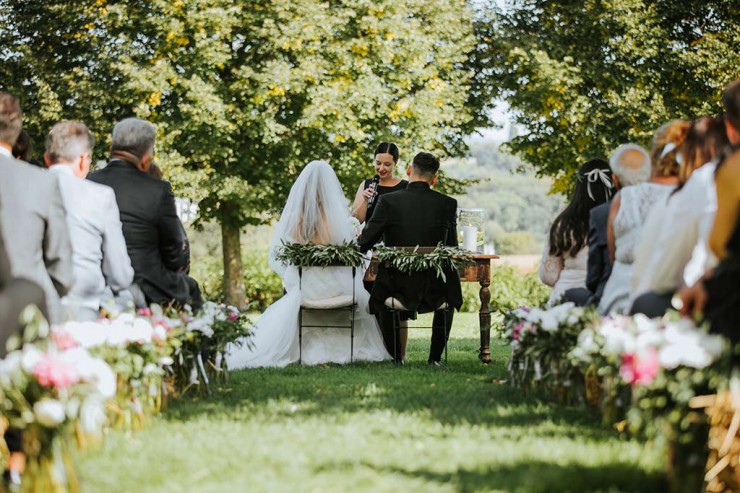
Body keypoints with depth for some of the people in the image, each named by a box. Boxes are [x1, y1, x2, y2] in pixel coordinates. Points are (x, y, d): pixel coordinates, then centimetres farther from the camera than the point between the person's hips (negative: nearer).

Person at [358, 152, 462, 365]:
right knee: (450, 293, 37)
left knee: (380, 295, 36)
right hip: (434, 292, 1)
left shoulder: (388, 201, -10)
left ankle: (395, 356, 36)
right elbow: (452, 250, 6)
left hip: (397, 290, -1)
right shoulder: (448, 204, -4)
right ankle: (435, 357, 33)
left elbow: (363, 244, -6)